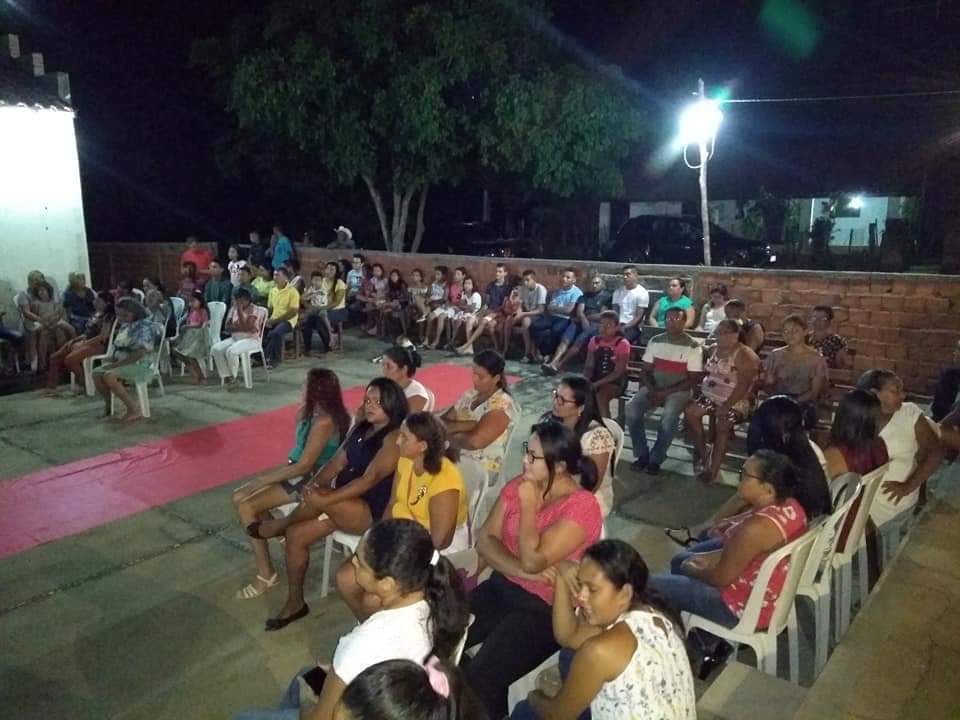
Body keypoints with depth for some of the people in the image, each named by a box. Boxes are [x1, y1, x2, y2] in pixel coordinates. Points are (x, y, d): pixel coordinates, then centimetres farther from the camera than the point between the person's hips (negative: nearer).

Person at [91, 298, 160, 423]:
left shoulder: (145, 326, -15)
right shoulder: (125, 326, 14)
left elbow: (139, 353, -24)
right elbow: (119, 347, 24)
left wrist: (116, 364, -22)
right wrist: (113, 357, 2)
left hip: (141, 365, -9)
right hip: (122, 362, 9)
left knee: (109, 376, -28)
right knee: (97, 373, -10)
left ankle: (134, 410, -22)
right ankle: (109, 405, 6)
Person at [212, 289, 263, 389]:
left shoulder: (253, 310, -9)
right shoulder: (234, 308, 11)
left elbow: (245, 327, -21)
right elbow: (227, 327, 5)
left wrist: (240, 310, -21)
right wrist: (240, 327, -14)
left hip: (251, 339, -7)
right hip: (235, 338, 7)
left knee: (231, 351, -33)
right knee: (215, 349, -18)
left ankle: (233, 378, -14)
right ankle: (227, 377, -16)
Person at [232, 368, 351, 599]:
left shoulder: (324, 422, -25)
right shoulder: (311, 412, 5)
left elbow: (304, 466, -22)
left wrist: (263, 480, -17)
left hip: (311, 479, -10)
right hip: (297, 471, 10)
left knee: (246, 506, -16)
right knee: (239, 497, 3)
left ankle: (266, 575, -5)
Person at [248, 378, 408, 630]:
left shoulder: (395, 438, -17)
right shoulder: (361, 428, 11)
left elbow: (370, 479, -25)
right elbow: (338, 462, 7)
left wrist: (325, 498, -29)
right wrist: (313, 483, -12)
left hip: (372, 512, -8)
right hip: (344, 503, 8)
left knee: (316, 499, -30)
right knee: (296, 534, -5)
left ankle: (279, 525, 2)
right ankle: (294, 603, 13)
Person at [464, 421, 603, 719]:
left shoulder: (582, 506, -19)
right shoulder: (518, 485, 1)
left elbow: (533, 561, -24)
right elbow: (485, 539, -4)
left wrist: (529, 505, -18)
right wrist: (524, 571, -18)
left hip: (544, 607, -6)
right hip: (500, 588, 6)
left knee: (480, 679, -21)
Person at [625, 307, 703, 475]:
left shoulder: (693, 347, -6)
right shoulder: (655, 341, 6)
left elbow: (692, 380, -8)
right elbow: (646, 370, 8)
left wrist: (665, 392, -18)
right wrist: (652, 390, -12)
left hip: (678, 391, -3)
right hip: (654, 388, 4)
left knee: (669, 416, -34)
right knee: (632, 408, -24)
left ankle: (656, 459, -15)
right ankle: (641, 454, -11)